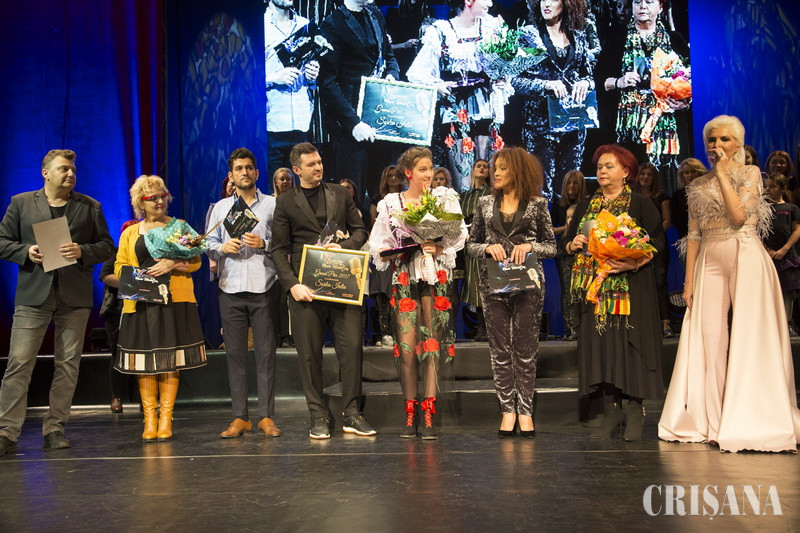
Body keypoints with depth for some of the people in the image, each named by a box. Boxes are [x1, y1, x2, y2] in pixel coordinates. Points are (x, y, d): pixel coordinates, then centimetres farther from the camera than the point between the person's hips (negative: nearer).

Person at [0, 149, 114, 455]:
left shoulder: (90, 207, 12)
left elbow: (107, 245, 9)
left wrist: (82, 252, -9)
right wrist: (26, 252, -9)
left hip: (75, 297, 1)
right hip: (33, 295, -1)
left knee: (67, 365, 4)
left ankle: (55, 428, 13)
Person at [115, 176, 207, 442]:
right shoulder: (130, 233, 15)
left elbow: (195, 261, 5)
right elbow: (119, 267, 11)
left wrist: (173, 264, -13)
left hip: (174, 302, -1)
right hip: (141, 303, 1)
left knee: (170, 361, -2)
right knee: (145, 363, -1)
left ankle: (165, 418, 5)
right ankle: (149, 420, 7)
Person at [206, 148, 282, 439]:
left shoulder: (273, 205, 9)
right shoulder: (220, 208, 17)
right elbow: (209, 245, 14)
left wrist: (264, 244, -13)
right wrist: (223, 248, -6)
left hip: (264, 287, -2)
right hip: (231, 289, 2)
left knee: (265, 352, -2)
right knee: (235, 353, 2)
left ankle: (266, 417, 4)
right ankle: (240, 417, 8)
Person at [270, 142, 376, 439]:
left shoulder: (340, 194, 14)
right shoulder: (286, 202, 8)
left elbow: (360, 230, 15)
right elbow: (279, 249, 4)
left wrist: (344, 246, -6)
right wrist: (292, 284, -9)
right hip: (305, 287, -1)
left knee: (352, 347, -4)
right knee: (309, 354, 1)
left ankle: (352, 414, 6)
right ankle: (318, 417, 12)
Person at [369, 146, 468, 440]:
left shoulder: (445, 197, 8)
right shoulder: (390, 204, 11)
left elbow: (459, 235, 0)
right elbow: (378, 245, 12)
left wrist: (439, 247, -17)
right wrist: (392, 252, -8)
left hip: (436, 277, -1)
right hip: (404, 278, 1)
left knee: (433, 344, -5)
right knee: (406, 345, -4)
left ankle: (429, 415, -2)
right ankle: (410, 413, 5)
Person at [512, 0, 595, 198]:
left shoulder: (578, 36, 11)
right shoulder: (529, 34, 2)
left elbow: (589, 75, 17)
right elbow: (516, 80, -4)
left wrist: (585, 82, -7)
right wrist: (546, 85, -20)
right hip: (541, 120, -3)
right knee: (542, 188, -6)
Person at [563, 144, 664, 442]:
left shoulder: (640, 204, 3)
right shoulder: (585, 207, 17)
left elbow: (658, 241, -5)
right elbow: (567, 242, 20)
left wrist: (636, 263, -21)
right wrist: (573, 245, -4)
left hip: (630, 287, -4)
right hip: (594, 286, 4)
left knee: (629, 342, -7)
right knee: (599, 342, 0)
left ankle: (635, 411, 1)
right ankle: (611, 410, 7)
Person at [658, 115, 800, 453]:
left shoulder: (749, 173, 4)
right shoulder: (698, 186, 15)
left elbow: (739, 215, -13)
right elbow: (694, 235, 12)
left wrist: (722, 173, -8)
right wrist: (688, 280, 6)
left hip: (746, 258, -4)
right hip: (709, 263, 4)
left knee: (750, 335, -6)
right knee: (710, 338, -1)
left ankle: (751, 421, 2)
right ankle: (714, 422, 7)